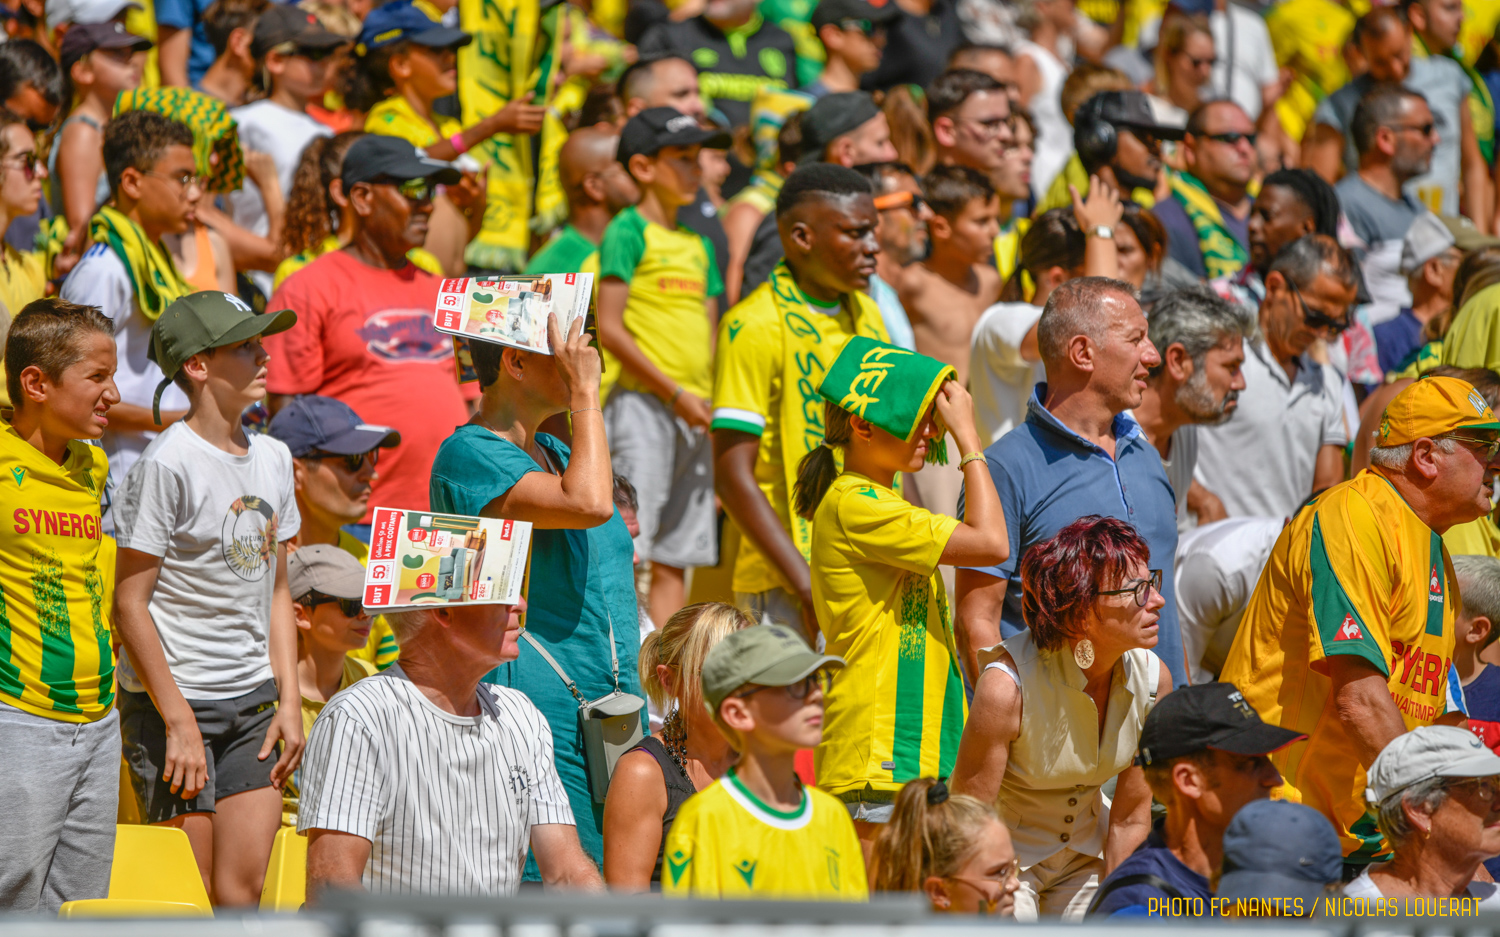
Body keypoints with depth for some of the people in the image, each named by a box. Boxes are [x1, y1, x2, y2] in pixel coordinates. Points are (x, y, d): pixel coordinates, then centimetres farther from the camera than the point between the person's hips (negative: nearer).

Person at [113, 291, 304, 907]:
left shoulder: (272, 458, 9)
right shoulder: (167, 463, -12)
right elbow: (130, 603, -13)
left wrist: (289, 699, 8)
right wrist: (179, 723, -15)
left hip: (251, 703, 6)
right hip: (170, 700, -6)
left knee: (242, 891, 1)